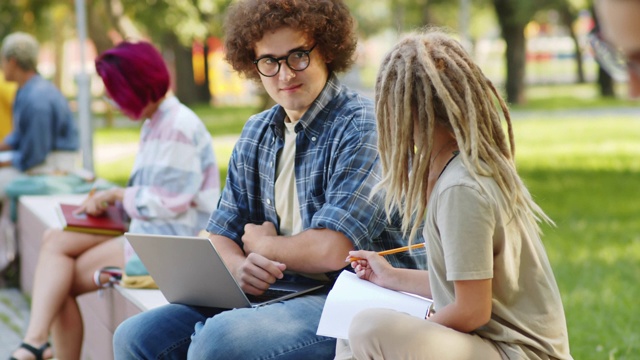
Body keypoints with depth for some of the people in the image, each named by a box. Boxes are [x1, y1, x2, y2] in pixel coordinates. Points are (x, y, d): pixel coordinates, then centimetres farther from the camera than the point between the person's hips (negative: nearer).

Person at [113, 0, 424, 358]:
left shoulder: (362, 127, -12)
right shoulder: (256, 134, 12)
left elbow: (330, 252, -20)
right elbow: (220, 237, 13)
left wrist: (260, 242, -1)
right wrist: (239, 266, -11)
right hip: (275, 295, 7)